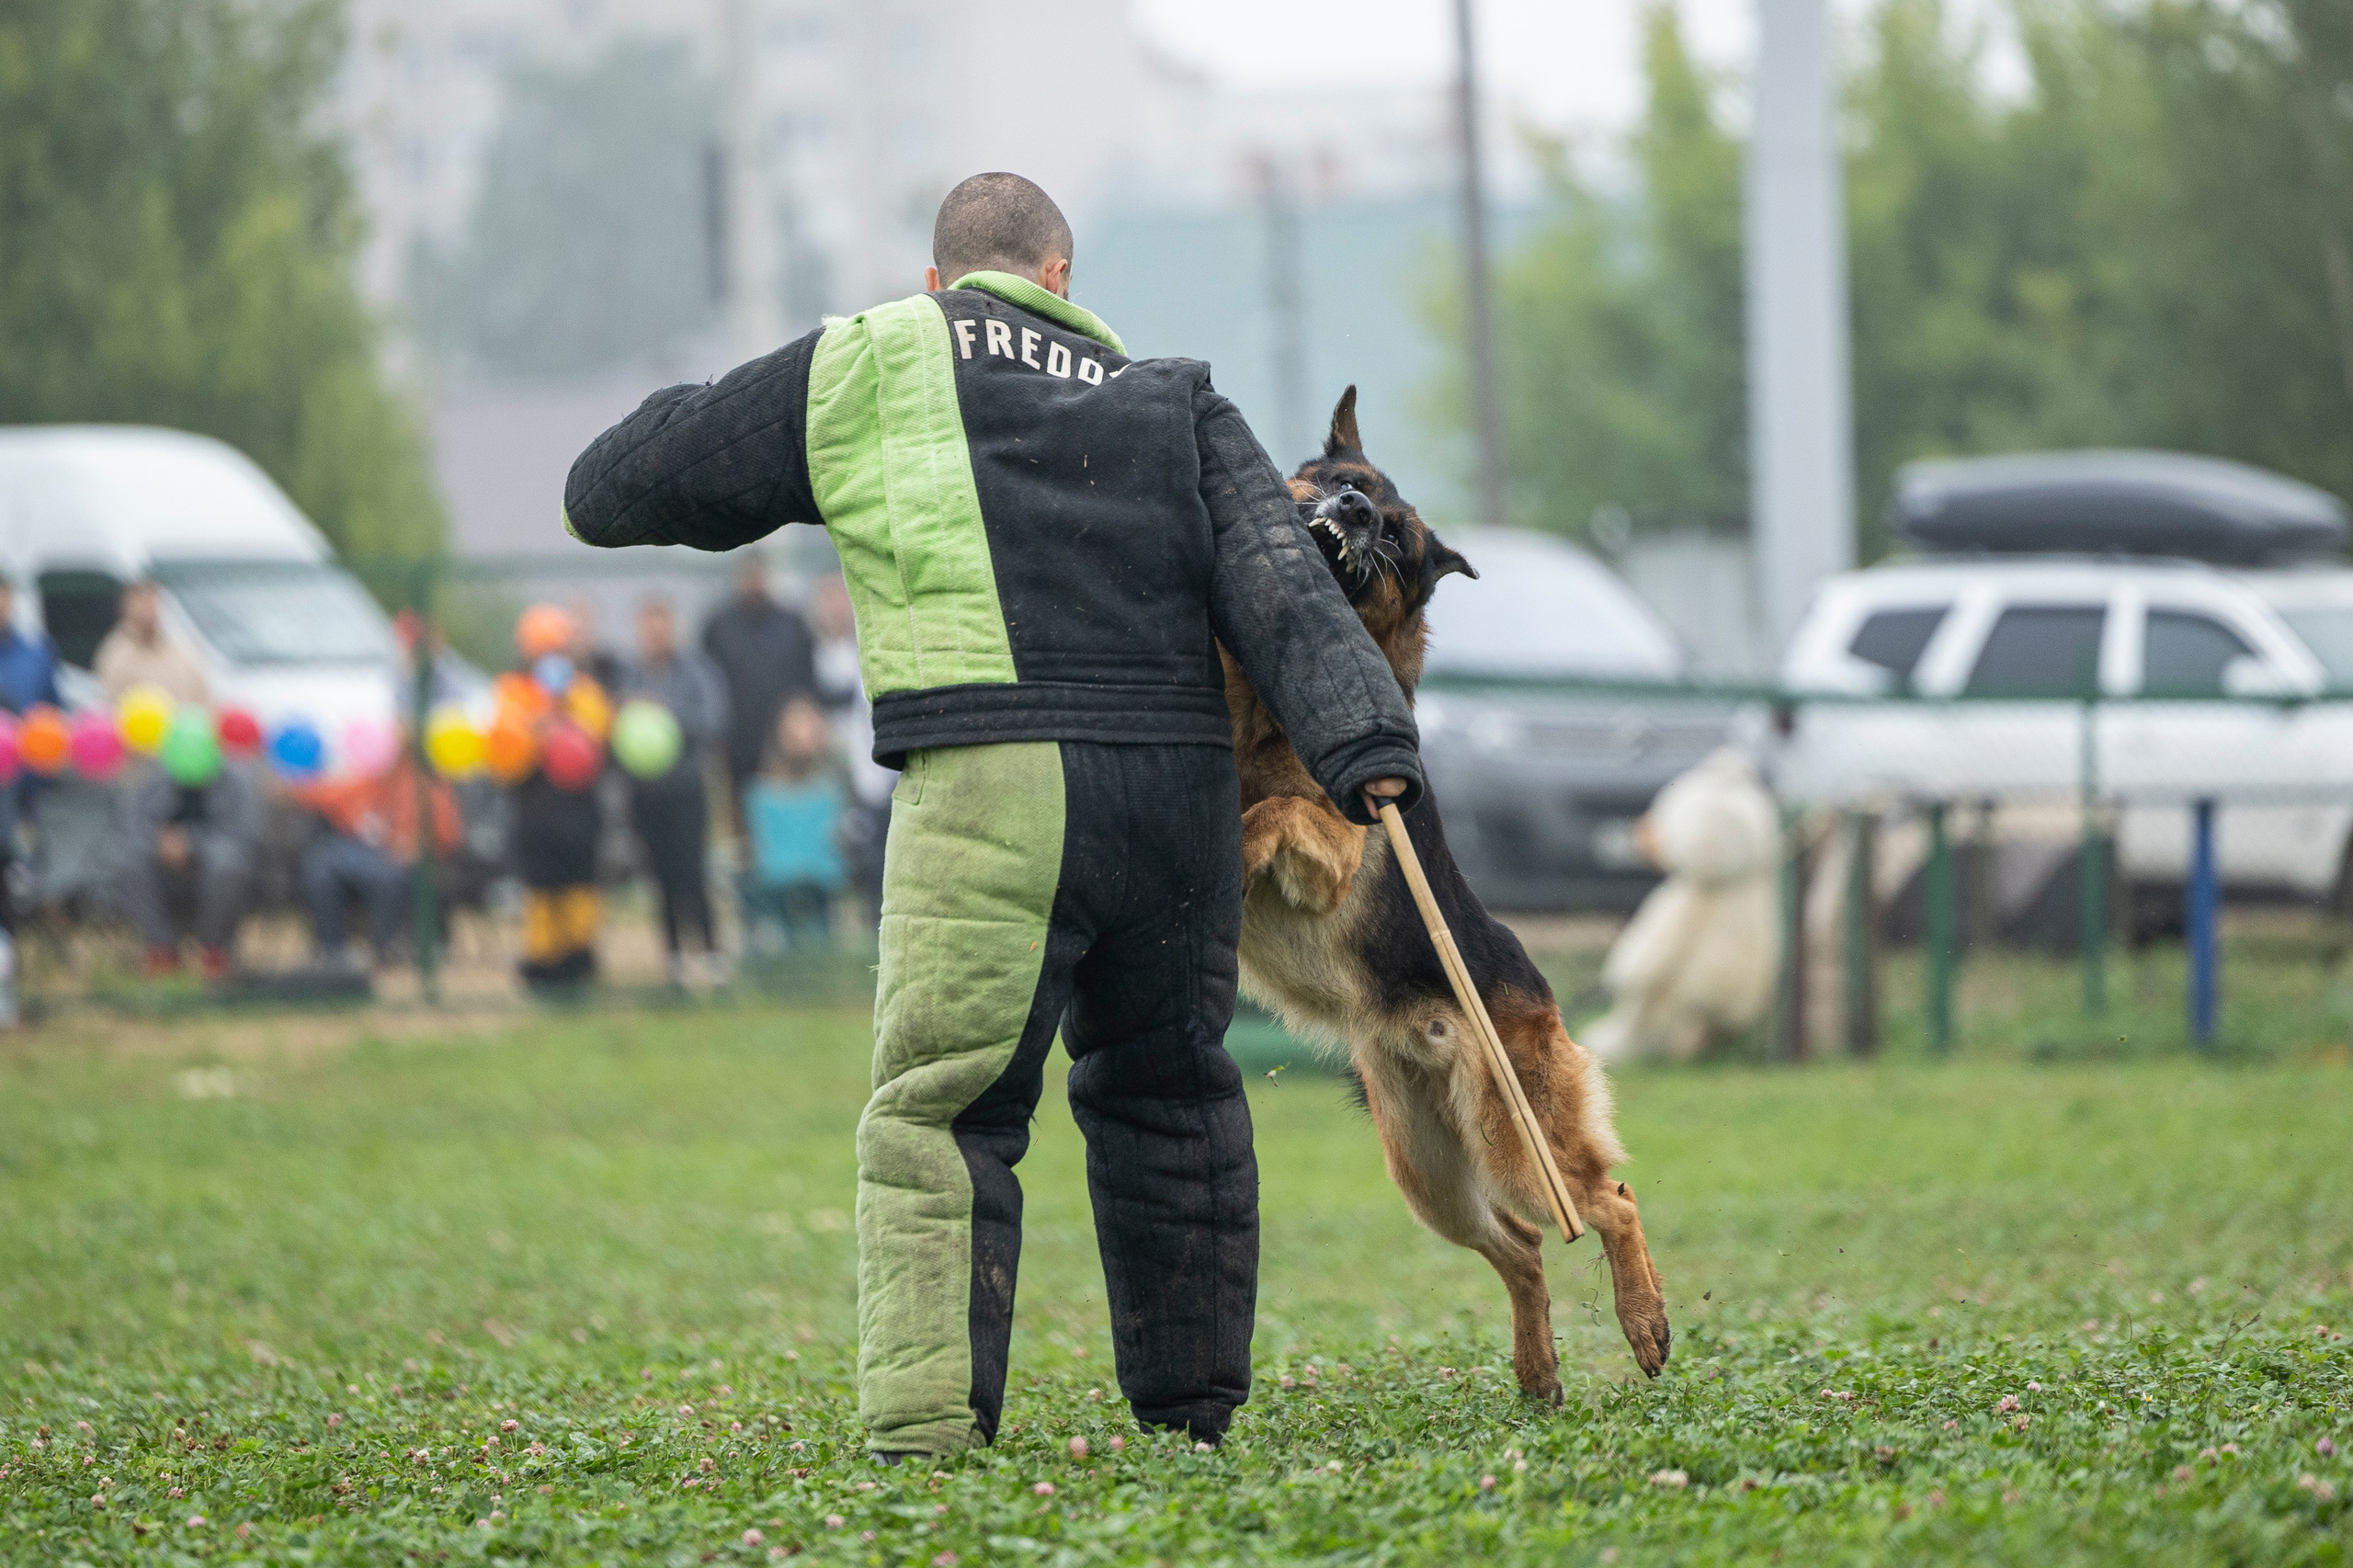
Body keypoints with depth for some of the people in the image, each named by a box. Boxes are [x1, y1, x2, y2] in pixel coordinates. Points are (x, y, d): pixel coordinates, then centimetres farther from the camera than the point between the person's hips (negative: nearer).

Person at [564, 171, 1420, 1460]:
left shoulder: (866, 371, 15)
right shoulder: (1170, 400, 23)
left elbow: (612, 493, 22)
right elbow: (1275, 581, 6)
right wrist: (1361, 740, -4)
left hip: (990, 785, -4)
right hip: (1179, 788, 4)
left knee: (940, 1110, -4)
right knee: (1167, 1086, 21)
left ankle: (926, 1423, -16)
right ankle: (1193, 1393, 28)